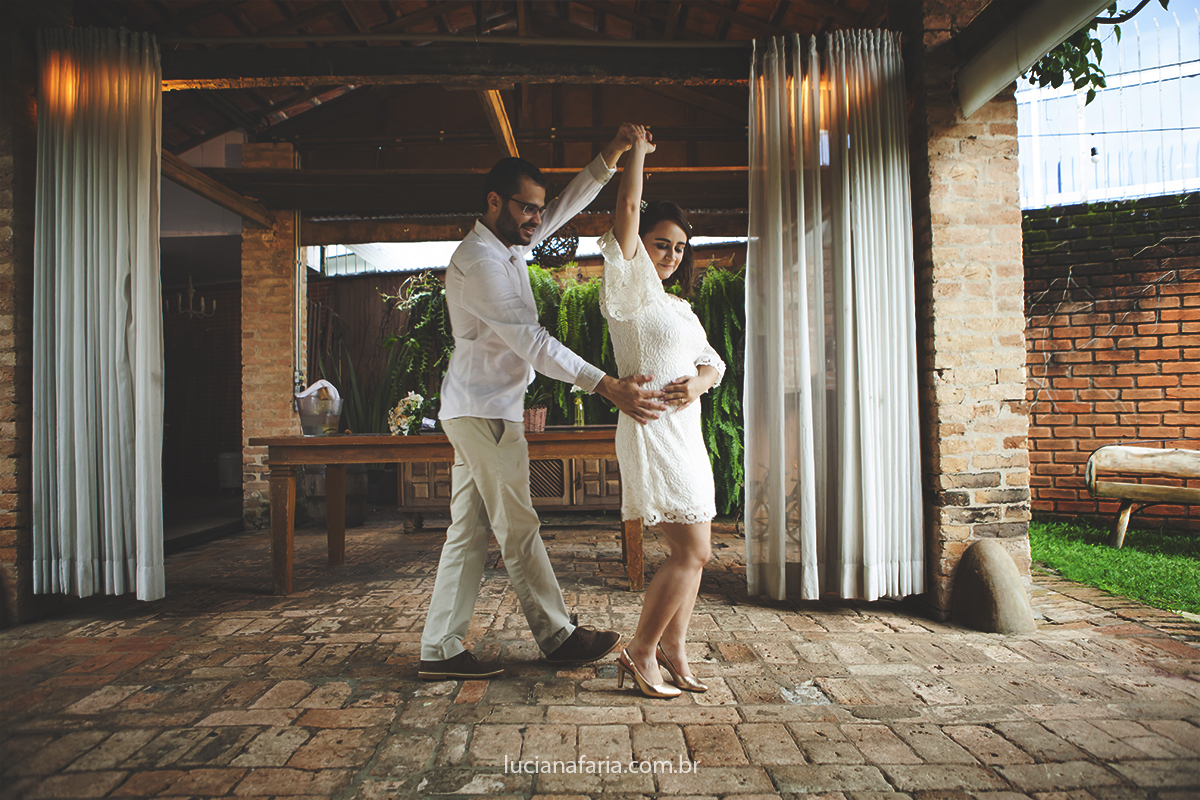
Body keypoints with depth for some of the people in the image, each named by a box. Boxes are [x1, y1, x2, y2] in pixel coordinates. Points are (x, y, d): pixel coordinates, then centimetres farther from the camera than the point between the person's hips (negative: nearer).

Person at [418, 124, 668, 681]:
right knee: (518, 529, -1)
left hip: (479, 410, 10)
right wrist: (609, 387, -28)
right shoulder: (478, 262, -16)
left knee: (469, 533, 9)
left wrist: (609, 159, 9)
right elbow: (531, 342, -23)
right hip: (485, 411, -10)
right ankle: (558, 637, 11)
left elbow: (565, 210, 23)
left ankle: (440, 650, 14)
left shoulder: (507, 247, 14)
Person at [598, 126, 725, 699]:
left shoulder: (679, 307, 22)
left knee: (693, 551, 9)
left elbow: (712, 361, 19)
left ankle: (673, 649, 22)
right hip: (652, 432, -9)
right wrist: (637, 150, 1)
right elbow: (628, 209, -11)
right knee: (692, 553, -10)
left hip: (685, 432, 9)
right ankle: (640, 652, 4)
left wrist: (699, 380, -4)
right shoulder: (629, 290, -3)